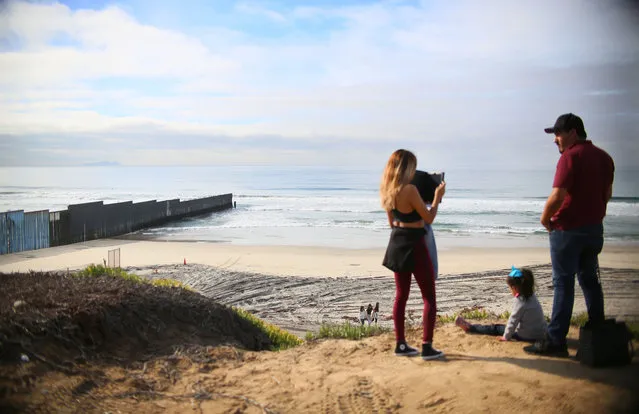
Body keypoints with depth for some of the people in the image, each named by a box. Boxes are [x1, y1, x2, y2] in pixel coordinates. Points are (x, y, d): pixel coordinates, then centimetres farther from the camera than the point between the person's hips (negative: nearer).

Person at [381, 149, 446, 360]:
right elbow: (429, 218, -12)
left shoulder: (387, 190, 4)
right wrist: (437, 197, 2)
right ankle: (427, 347, 0)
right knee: (429, 298, 2)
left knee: (401, 295, 14)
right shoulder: (410, 189, -21)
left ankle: (401, 344, 18)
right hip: (413, 245, -8)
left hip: (397, 243, 8)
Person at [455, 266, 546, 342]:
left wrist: (506, 336, -4)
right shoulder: (531, 296, 7)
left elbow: (513, 320, -15)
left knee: (496, 329, 6)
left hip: (528, 336, -7)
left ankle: (469, 328, 16)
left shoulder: (519, 300, -19)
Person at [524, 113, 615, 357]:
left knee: (563, 284, -4)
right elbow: (607, 194, 16)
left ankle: (555, 341, -1)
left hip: (568, 229, -8)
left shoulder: (570, 157, -16)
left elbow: (558, 195, -22)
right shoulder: (603, 157, 10)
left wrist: (545, 218, -7)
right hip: (594, 228, 8)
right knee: (590, 280, 18)